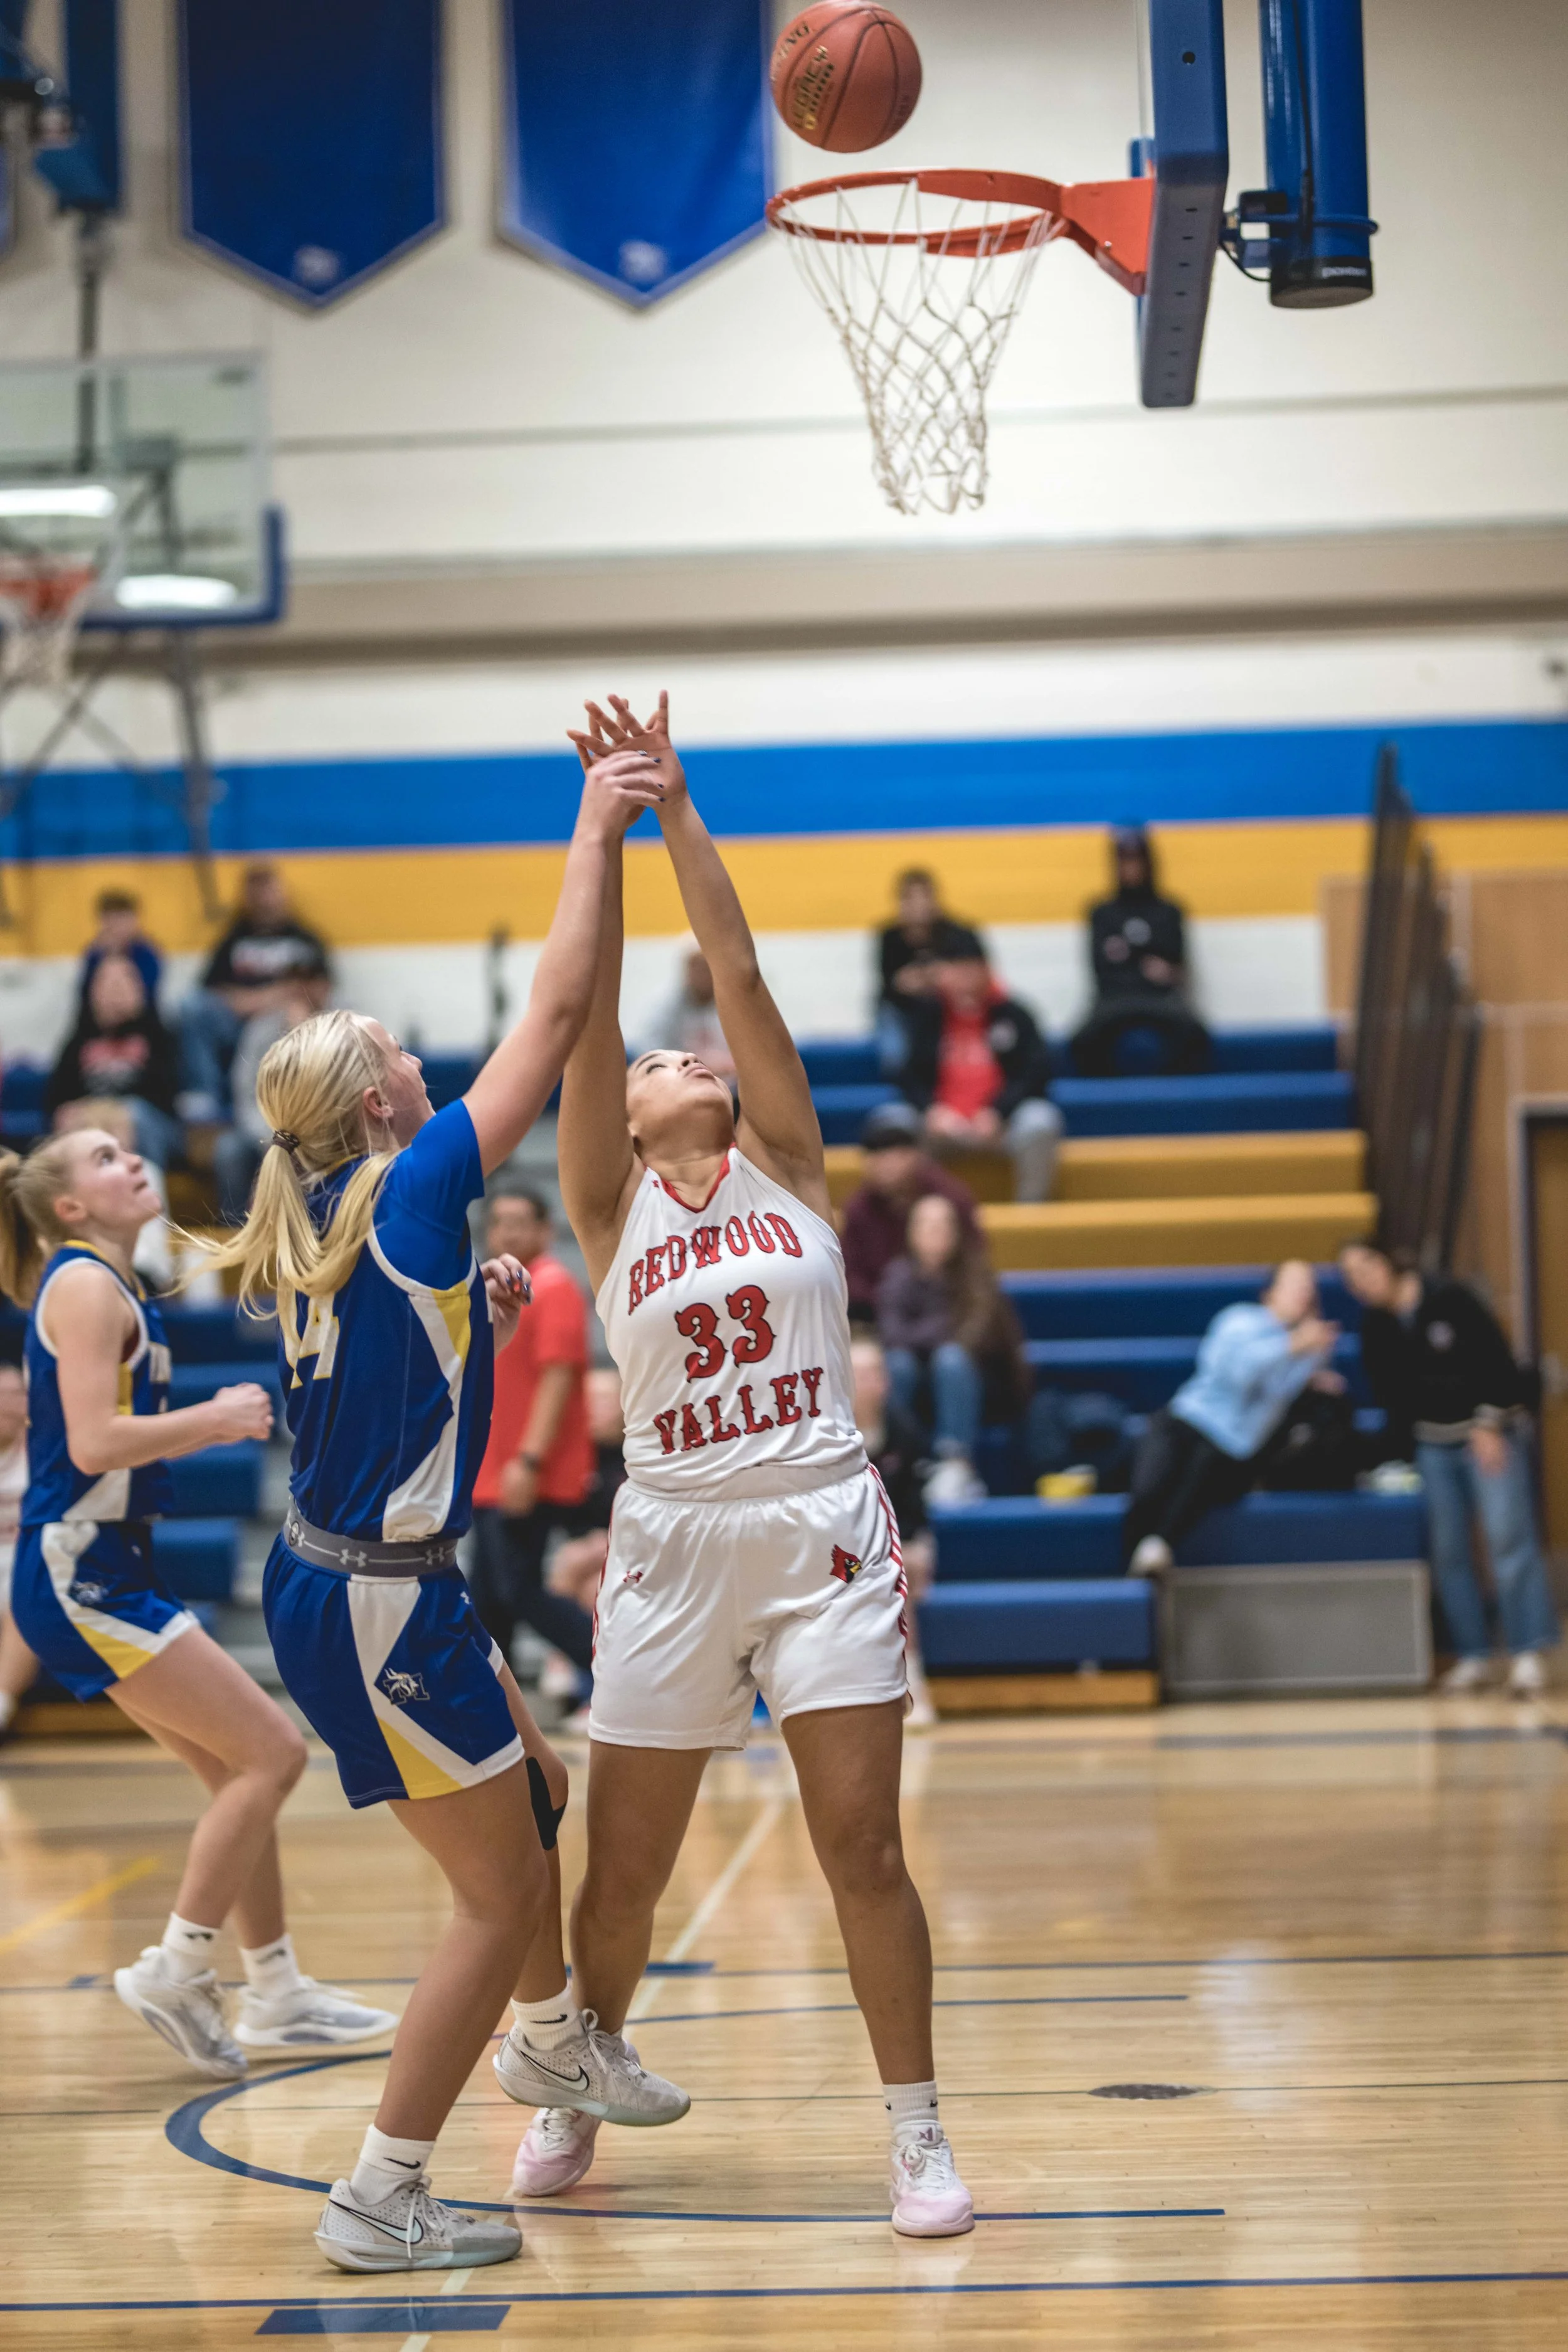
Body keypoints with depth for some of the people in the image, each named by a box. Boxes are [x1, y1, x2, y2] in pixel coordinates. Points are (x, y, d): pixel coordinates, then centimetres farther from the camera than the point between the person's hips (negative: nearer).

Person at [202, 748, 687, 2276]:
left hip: (343, 1571, 9)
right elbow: (556, 1014, -14)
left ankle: (552, 2037, 49)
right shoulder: (410, 1194, -17)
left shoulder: (317, 1228, 6)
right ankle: (379, 2203, 4)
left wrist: (475, 1315, 12)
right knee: (500, 1896, -1)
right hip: (377, 1604, -9)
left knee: (535, 1796, 27)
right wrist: (593, 836, -8)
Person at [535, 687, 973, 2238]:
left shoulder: (785, 1171, 7)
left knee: (863, 1848, -5)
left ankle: (918, 2132, 4)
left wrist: (677, 808, -4)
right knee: (623, 1874, 6)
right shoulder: (609, 1209, 6)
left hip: (823, 1533, 0)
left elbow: (737, 975, -1)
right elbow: (588, 1015, -5)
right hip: (673, 1544, 1)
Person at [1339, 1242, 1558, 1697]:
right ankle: (1473, 1655, 8)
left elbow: (1497, 1360, -14)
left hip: (1490, 1432, -5)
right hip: (1432, 1443, 5)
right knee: (1448, 1550, 2)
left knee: (1508, 1536, -13)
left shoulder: (1448, 1298, -13)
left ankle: (1528, 1654, -14)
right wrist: (1403, 1449, 2)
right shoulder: (1375, 1327, 2)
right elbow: (1389, 1394, 8)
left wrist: (1490, 1425, -17)